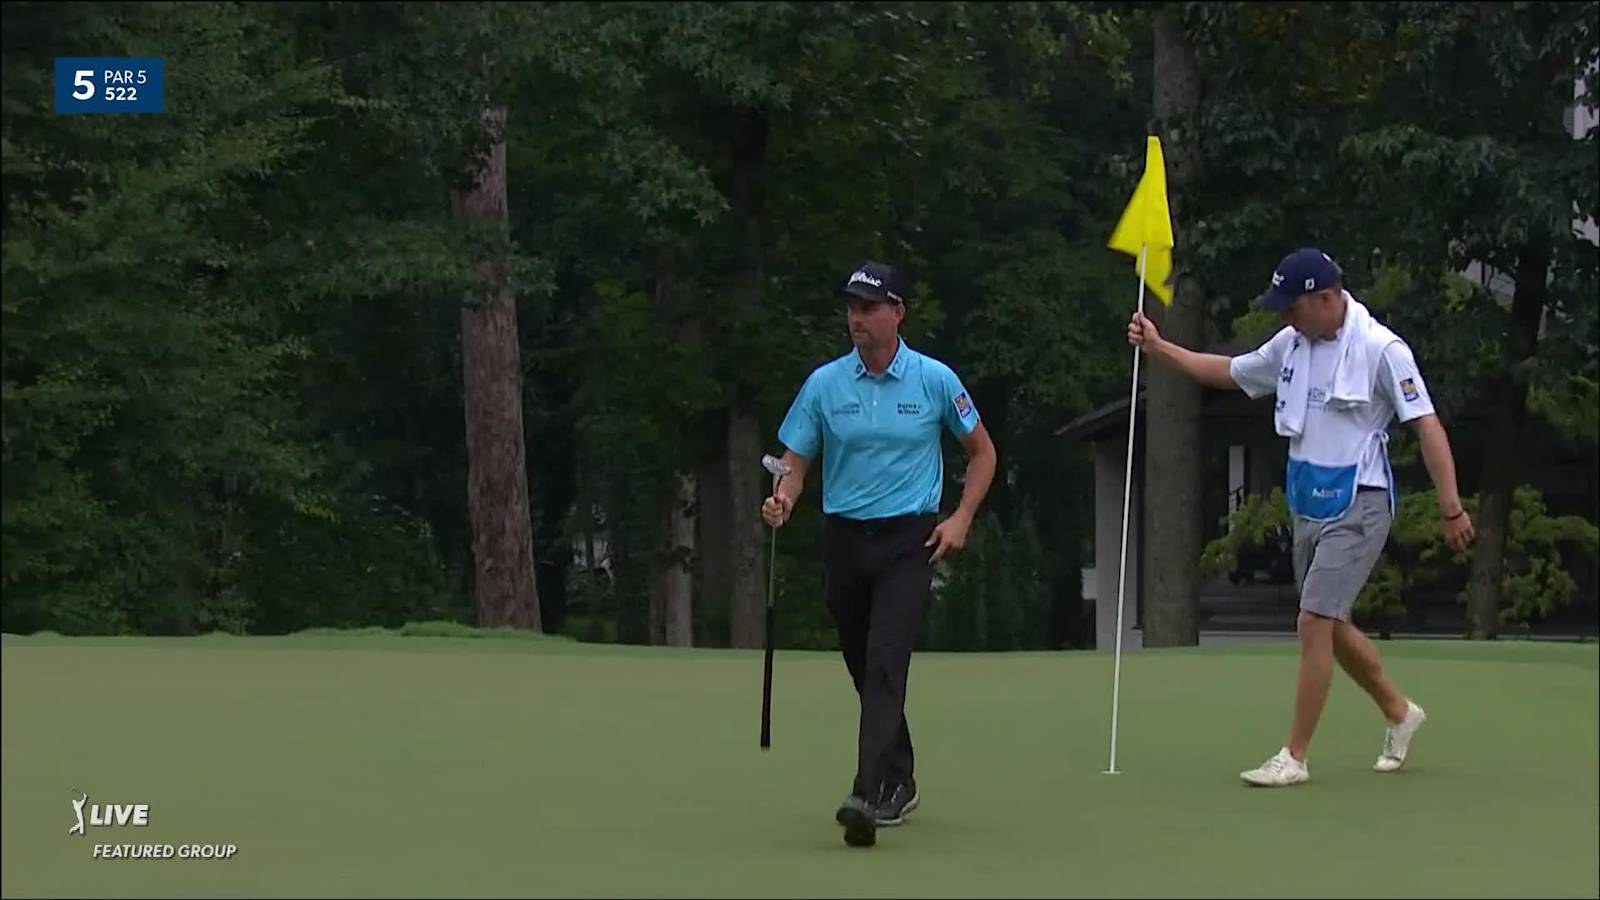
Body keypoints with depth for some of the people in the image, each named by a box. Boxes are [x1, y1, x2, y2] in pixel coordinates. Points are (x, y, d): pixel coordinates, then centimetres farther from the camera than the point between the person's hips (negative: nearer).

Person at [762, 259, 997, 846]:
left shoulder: (935, 380, -2)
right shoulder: (823, 384, 1)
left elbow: (982, 451, 9)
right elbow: (795, 460, 2)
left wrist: (961, 518, -2)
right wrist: (783, 499, -20)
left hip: (909, 539, -3)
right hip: (844, 537, 3)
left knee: (885, 662, -18)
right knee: (864, 669, 12)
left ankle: (871, 795, -26)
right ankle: (899, 783, 30)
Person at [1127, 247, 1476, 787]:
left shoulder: (1380, 349, -15)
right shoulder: (1291, 344, 6)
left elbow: (1427, 426, -15)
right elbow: (1229, 372, 19)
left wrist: (1451, 509, -19)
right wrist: (1158, 348, 9)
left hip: (1356, 505, -8)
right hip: (1308, 504, 8)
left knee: (1315, 622, -13)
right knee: (1330, 626, 15)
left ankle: (1294, 757, -7)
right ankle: (1399, 713, 36)